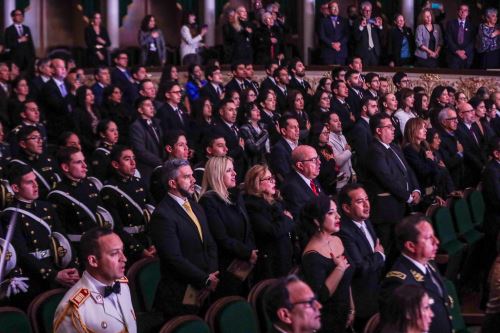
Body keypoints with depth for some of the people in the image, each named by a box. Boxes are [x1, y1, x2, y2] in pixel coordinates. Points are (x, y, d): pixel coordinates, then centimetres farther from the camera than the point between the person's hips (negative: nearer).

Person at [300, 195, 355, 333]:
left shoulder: (337, 241, 2)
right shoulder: (312, 256, -22)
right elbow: (319, 296, -27)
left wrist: (351, 309, 15)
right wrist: (340, 268, -30)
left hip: (343, 316, 7)